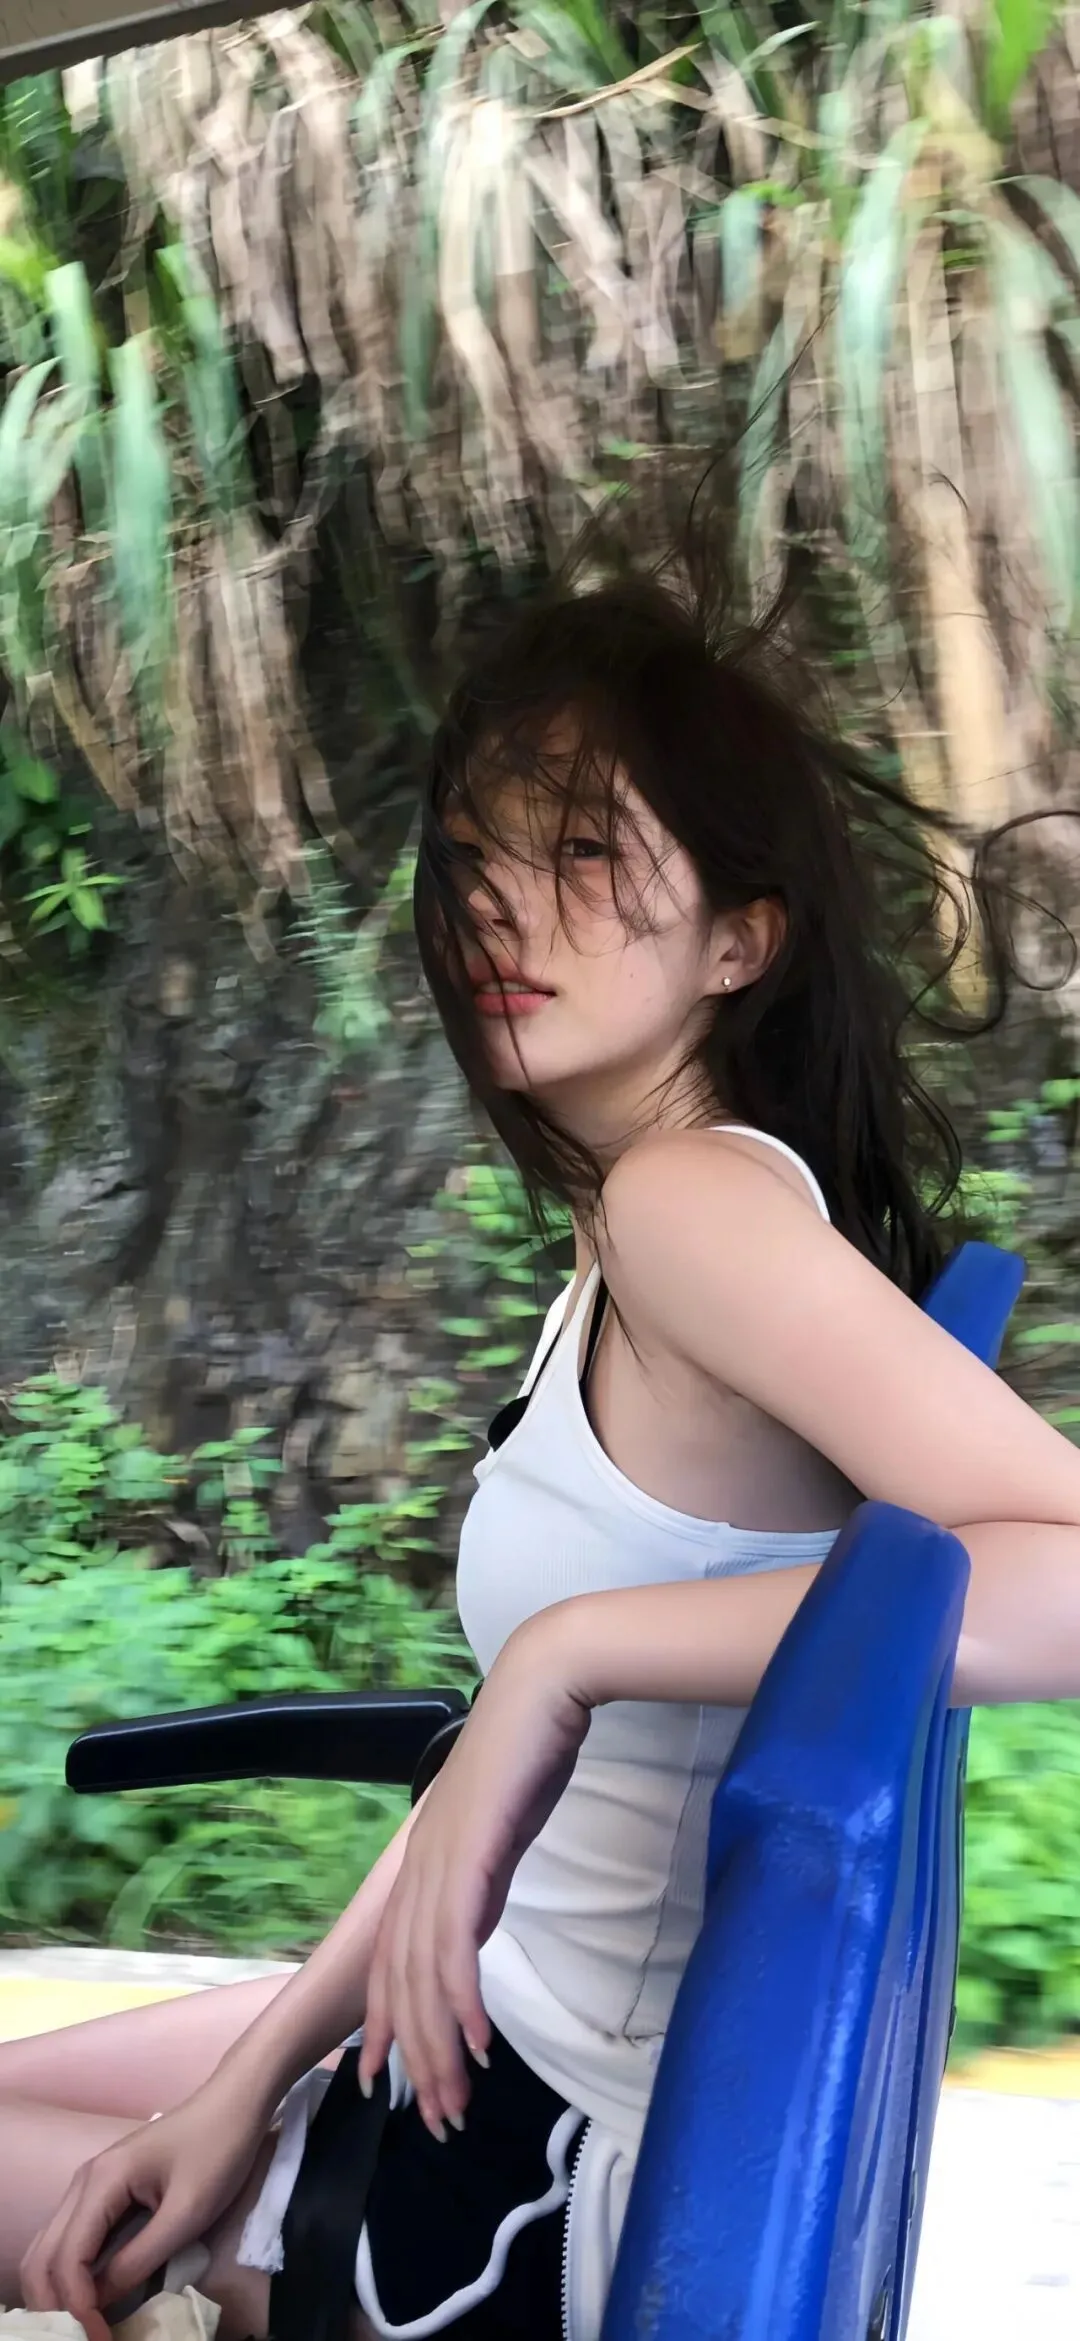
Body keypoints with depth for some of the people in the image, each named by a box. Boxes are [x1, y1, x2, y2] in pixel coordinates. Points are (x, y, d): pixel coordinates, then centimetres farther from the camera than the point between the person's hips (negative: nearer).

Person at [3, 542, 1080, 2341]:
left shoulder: (699, 1194, -25)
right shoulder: (623, 1246, 3)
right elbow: (531, 1719, 6)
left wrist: (575, 1650, -35)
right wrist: (260, 2070, 3)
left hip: (601, 2186, -8)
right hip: (533, 2035, 8)